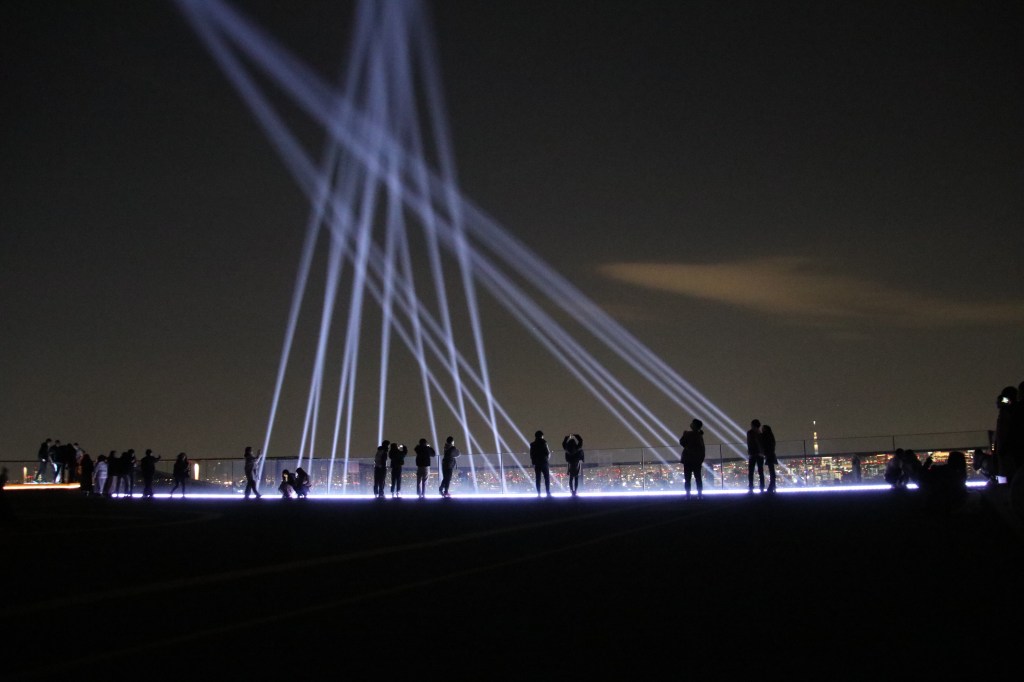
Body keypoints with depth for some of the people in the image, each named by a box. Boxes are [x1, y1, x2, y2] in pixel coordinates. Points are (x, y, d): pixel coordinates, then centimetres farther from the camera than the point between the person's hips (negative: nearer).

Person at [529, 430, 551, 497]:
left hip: (536, 463, 3)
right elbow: (548, 452, -7)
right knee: (547, 478, 1)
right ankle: (548, 493, -6)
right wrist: (548, 458, 13)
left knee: (538, 479, 5)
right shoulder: (543, 443, -7)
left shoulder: (532, 444, 4)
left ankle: (538, 493, 0)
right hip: (544, 462, -3)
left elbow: (531, 455, 6)